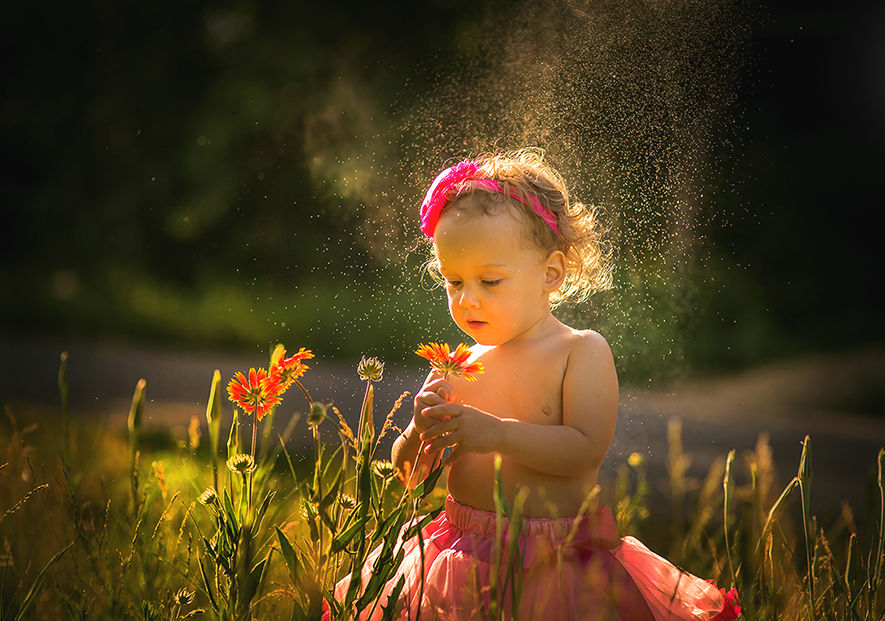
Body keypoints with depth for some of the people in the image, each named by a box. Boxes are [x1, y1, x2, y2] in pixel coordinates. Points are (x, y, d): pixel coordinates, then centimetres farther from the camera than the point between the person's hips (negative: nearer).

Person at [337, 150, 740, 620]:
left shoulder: (583, 352, -2)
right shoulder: (460, 367, 6)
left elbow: (586, 449, -16)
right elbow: (407, 473, 7)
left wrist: (497, 434, -24)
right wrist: (422, 432, -14)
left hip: (557, 566, -3)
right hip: (466, 561, 3)